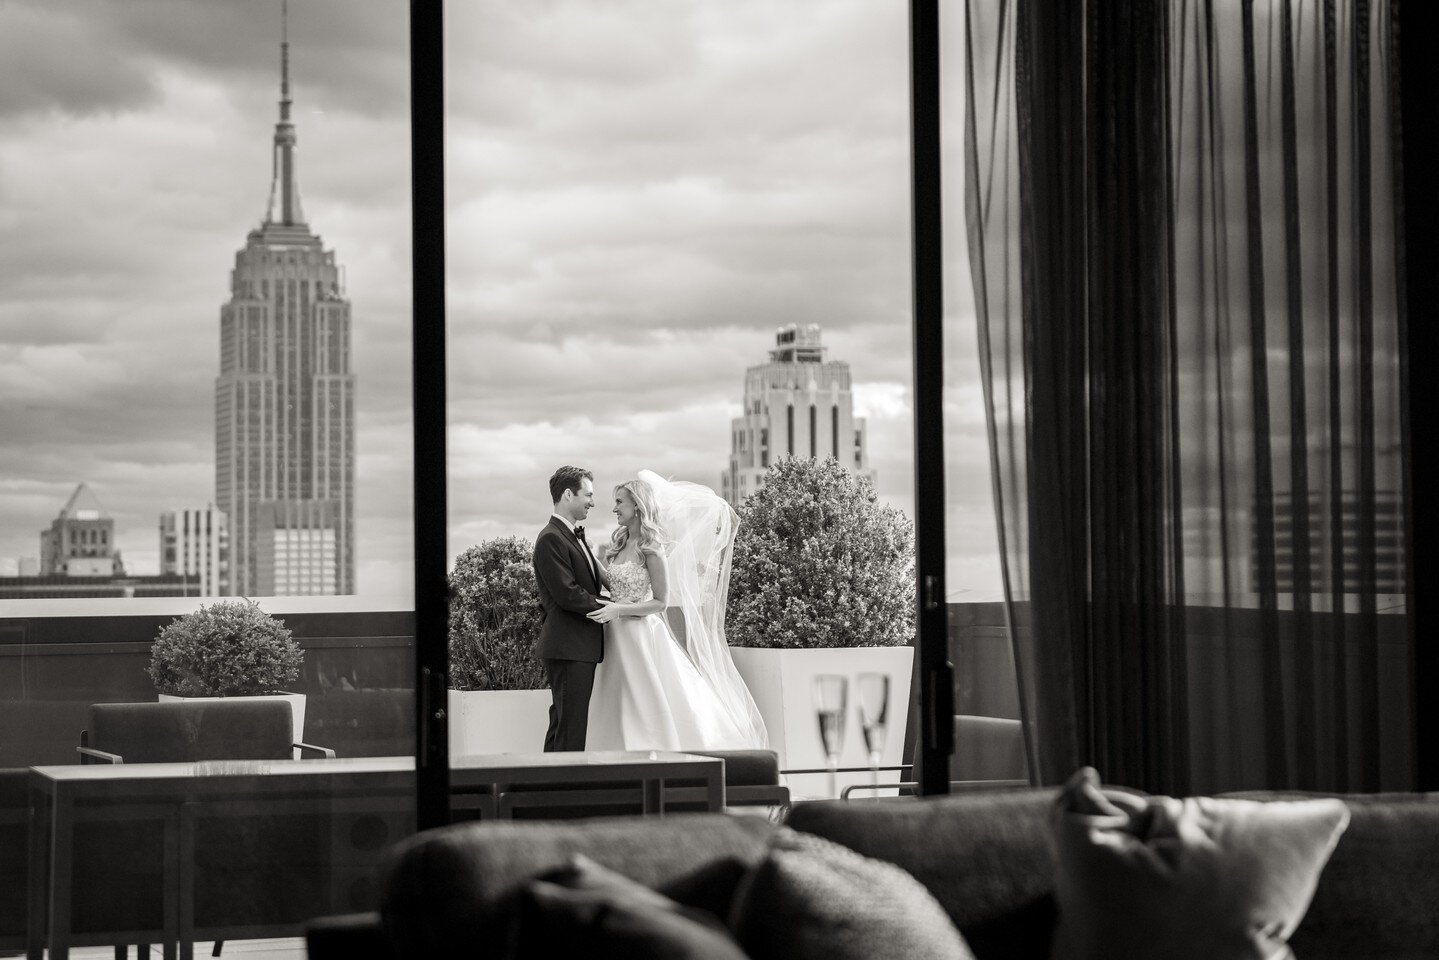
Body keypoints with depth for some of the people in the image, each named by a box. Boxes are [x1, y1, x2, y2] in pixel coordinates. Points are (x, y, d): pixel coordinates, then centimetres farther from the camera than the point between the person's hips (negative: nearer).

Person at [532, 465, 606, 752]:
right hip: (569, 646, -10)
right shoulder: (551, 539, -14)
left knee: (563, 723, 13)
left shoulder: (575, 536, 19)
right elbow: (568, 594, -20)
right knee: (570, 727, -10)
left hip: (582, 647, 10)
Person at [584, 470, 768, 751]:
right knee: (623, 713, 9)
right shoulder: (618, 543, 10)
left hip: (642, 638, -8)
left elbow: (661, 602, -13)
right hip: (617, 638, 8)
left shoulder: (651, 548, -13)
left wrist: (618, 609, -20)